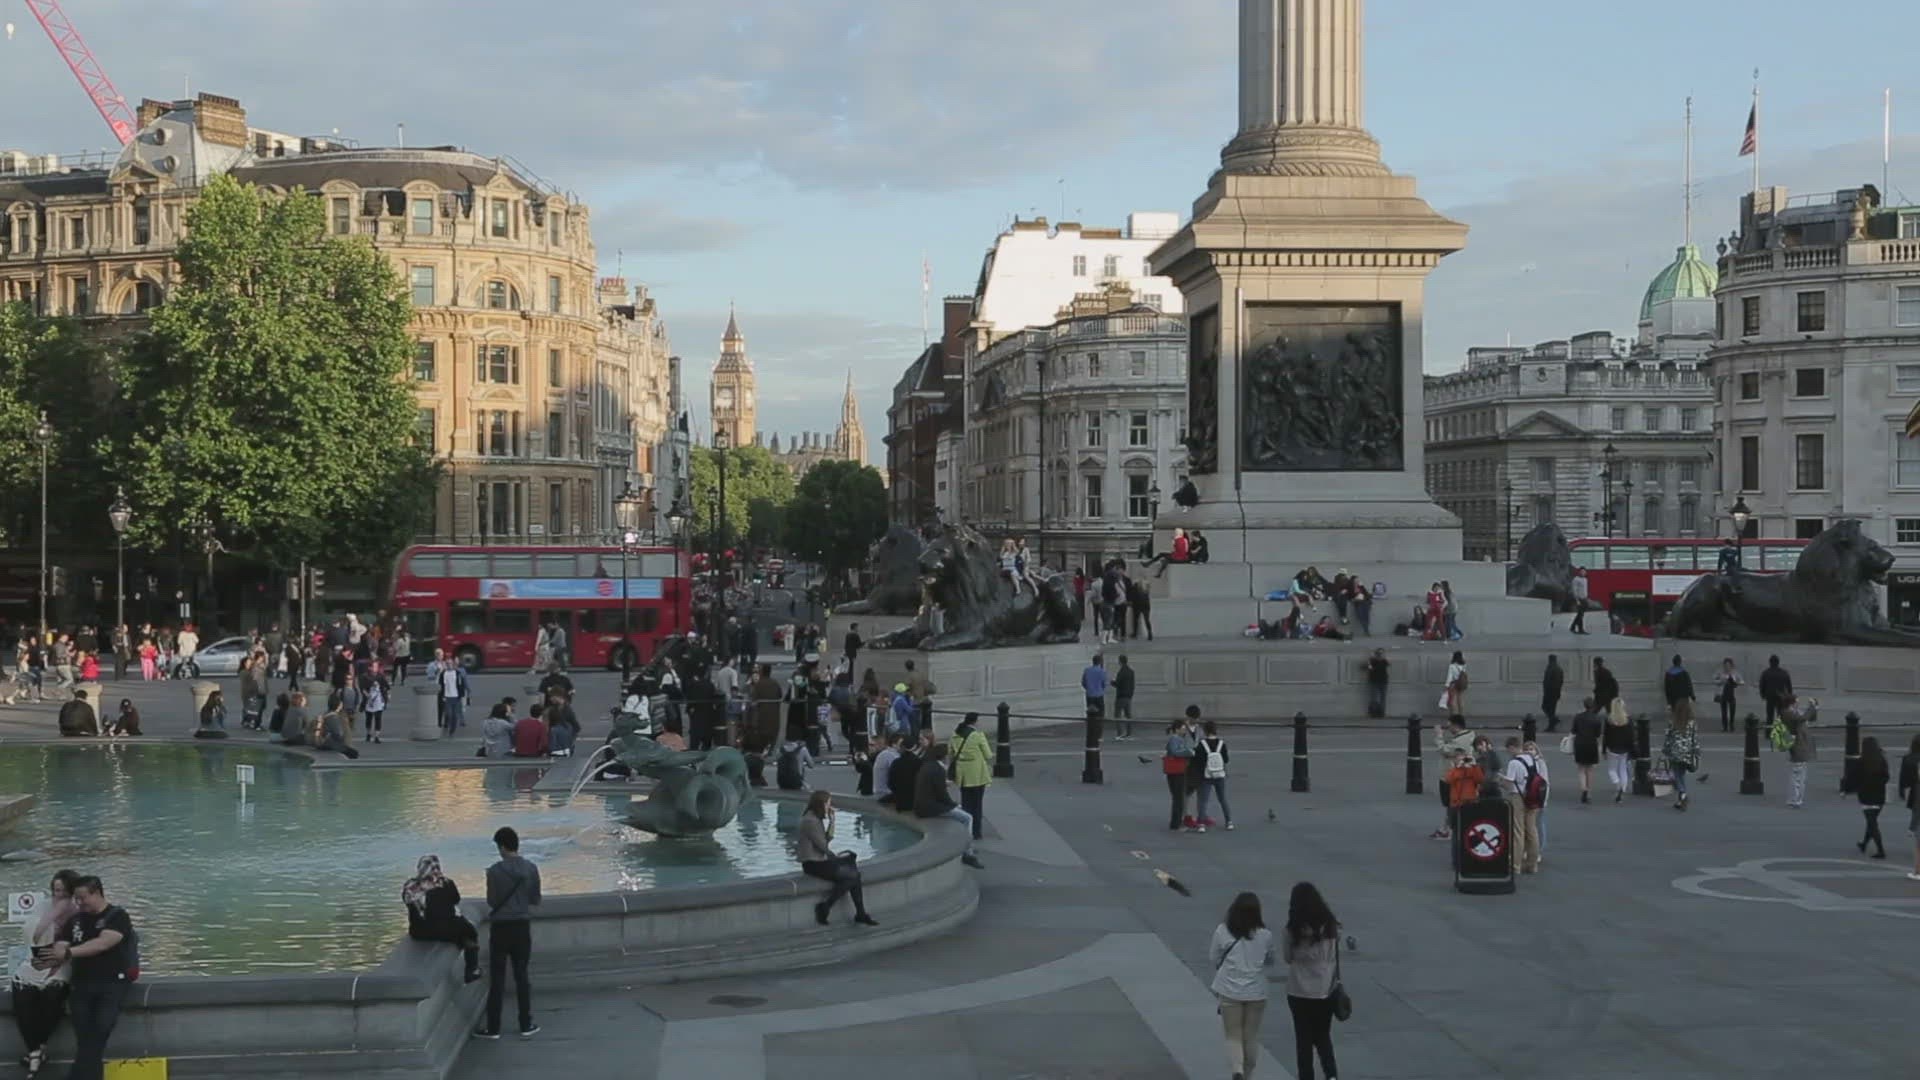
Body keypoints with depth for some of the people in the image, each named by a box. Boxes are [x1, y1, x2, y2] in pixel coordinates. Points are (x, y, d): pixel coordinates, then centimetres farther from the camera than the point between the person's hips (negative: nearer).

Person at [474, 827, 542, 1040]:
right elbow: (535, 900, 2)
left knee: (496, 979, 5)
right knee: (521, 976, 12)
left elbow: (491, 902, -6)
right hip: (522, 927, 3)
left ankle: (493, 1028, 10)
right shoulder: (531, 869, -4)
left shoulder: (495, 872, -14)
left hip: (500, 928, -3)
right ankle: (526, 1025, 15)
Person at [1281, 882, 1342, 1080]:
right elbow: (1336, 956, 4)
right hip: (1326, 990, 3)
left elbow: (1287, 957, -4)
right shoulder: (1330, 926, -6)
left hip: (1300, 991, -3)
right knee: (1323, 1036, 15)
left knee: (1304, 1038, 10)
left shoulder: (1294, 929, -14)